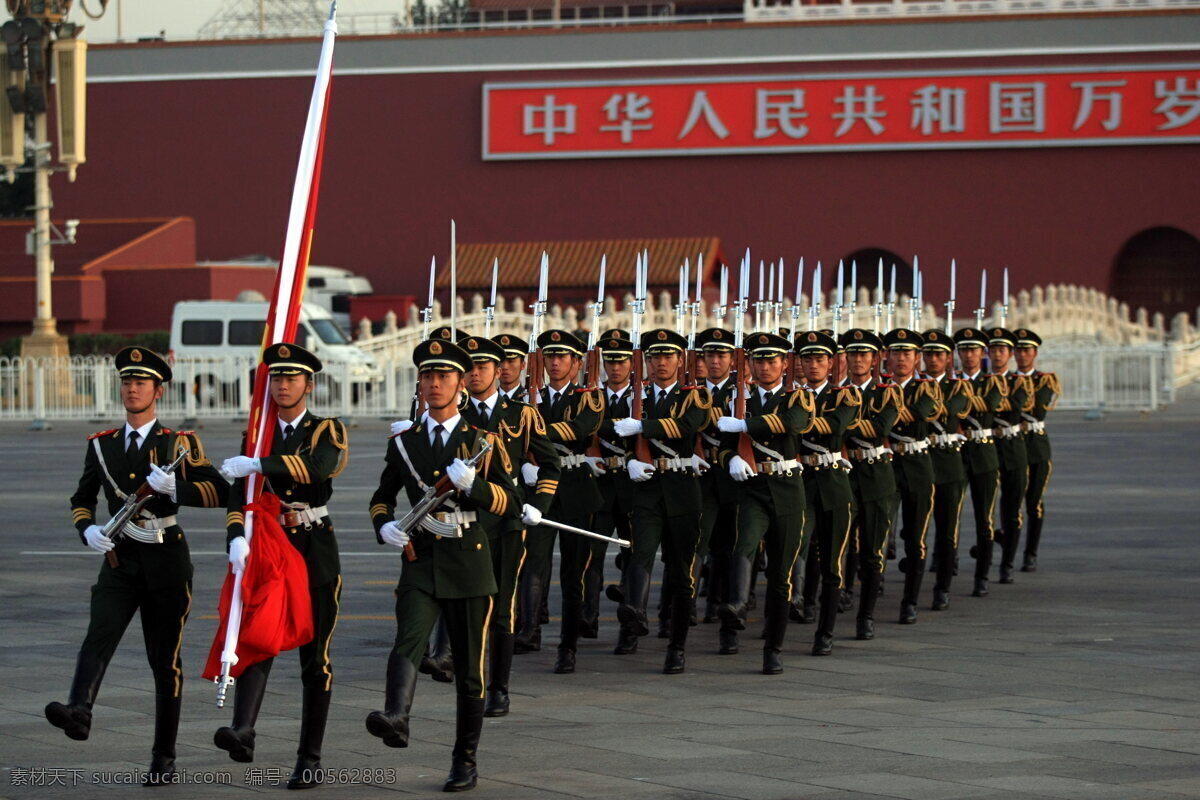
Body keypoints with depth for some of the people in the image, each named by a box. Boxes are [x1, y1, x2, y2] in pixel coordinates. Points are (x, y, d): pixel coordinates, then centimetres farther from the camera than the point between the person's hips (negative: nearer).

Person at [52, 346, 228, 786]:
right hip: (119, 561, 2)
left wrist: (175, 488, -21)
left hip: (166, 564, -2)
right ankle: (79, 712, -47)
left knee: (165, 659, 4)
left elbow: (221, 492, -5)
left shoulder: (179, 444, 1)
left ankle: (163, 758, 12)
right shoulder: (101, 445, 11)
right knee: (98, 637, -24)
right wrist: (88, 530, -3)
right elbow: (81, 499, 19)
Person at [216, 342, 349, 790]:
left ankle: (310, 759, 9)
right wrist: (237, 540, -19)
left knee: (315, 656, 2)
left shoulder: (328, 431, 0)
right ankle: (242, 733, -36)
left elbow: (320, 466, -24)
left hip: (315, 552, -2)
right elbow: (238, 497, 0)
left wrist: (257, 464, -31)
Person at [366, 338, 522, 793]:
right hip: (420, 563, 1)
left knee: (469, 669, 5)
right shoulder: (404, 443, 9)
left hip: (469, 567, -1)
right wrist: (384, 525, -1)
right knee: (407, 642, -26)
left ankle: (465, 762, 16)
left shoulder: (483, 442, 3)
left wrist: (473, 484, -20)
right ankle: (395, 720, -48)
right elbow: (382, 496, 22)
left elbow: (512, 506, -2)